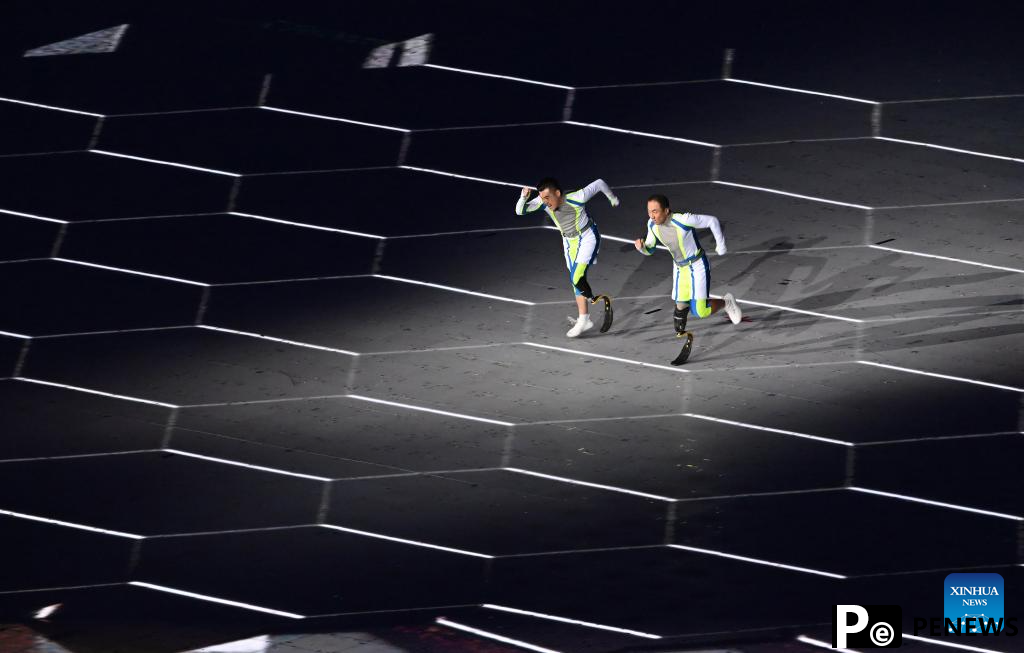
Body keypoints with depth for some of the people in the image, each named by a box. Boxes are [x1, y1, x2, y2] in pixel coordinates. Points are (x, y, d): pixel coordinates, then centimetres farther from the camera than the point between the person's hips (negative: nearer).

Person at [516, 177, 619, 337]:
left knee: (576, 278, -18)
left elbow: (599, 183, -17)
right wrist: (523, 197, -41)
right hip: (569, 242, 6)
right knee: (576, 281, 10)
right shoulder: (543, 202, -18)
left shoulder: (576, 198, -30)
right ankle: (584, 319, 20)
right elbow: (520, 211, -21)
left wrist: (612, 198, 1)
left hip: (588, 238, -6)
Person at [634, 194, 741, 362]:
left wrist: (721, 245, -6)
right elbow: (649, 249, 2)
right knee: (680, 307, 6)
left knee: (699, 311, -8)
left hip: (697, 266, -6)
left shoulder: (684, 220, -30)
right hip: (679, 268, 6)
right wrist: (641, 247, -22)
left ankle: (726, 303, 20)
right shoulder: (652, 225, -10)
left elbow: (712, 221, -17)